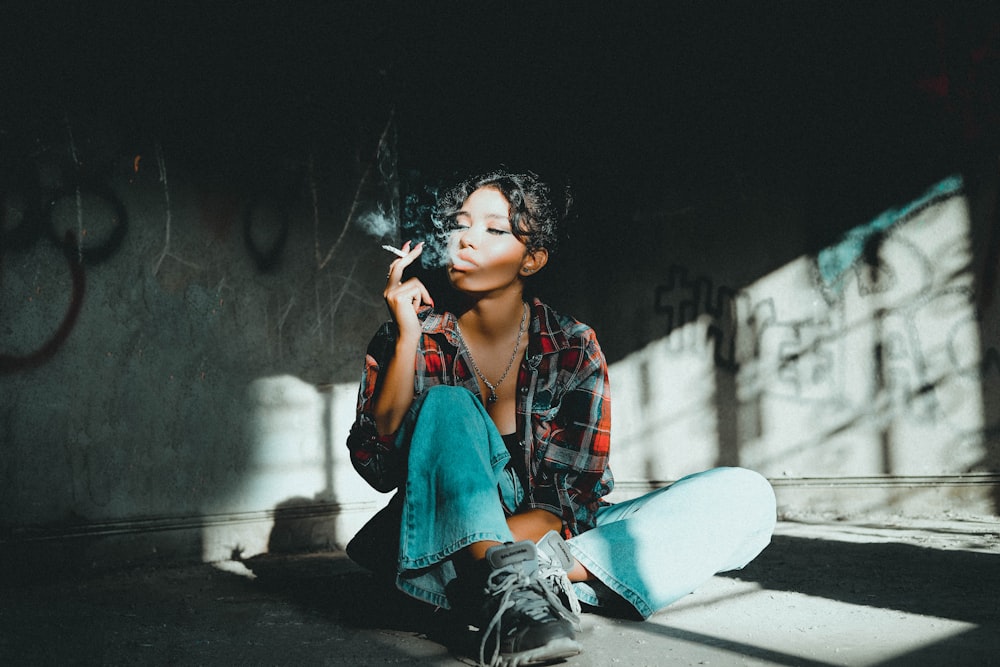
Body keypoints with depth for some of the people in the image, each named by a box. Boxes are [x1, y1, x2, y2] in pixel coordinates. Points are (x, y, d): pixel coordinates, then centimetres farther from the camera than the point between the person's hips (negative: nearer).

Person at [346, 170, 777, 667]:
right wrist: (408, 337, -19)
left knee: (745, 497, -16)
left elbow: (576, 493, -5)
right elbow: (379, 468, -12)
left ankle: (545, 574, -31)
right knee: (446, 403, -26)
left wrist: (532, 530, -26)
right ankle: (509, 588, -42)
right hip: (440, 548, -1)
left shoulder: (572, 349, -1)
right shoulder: (408, 341, 0)